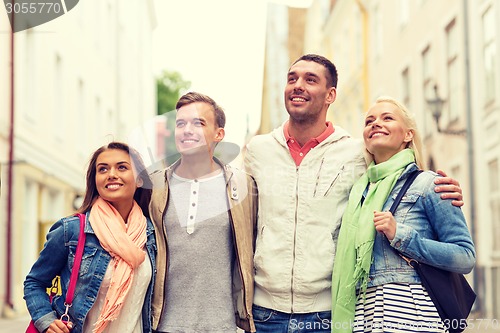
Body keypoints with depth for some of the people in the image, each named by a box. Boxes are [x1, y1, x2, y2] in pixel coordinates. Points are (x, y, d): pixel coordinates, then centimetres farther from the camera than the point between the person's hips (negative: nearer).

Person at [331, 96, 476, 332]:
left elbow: (466, 257, -9)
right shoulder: (359, 191, 13)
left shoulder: (427, 183, -3)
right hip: (362, 314, 5)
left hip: (410, 312, -5)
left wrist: (400, 236, -15)